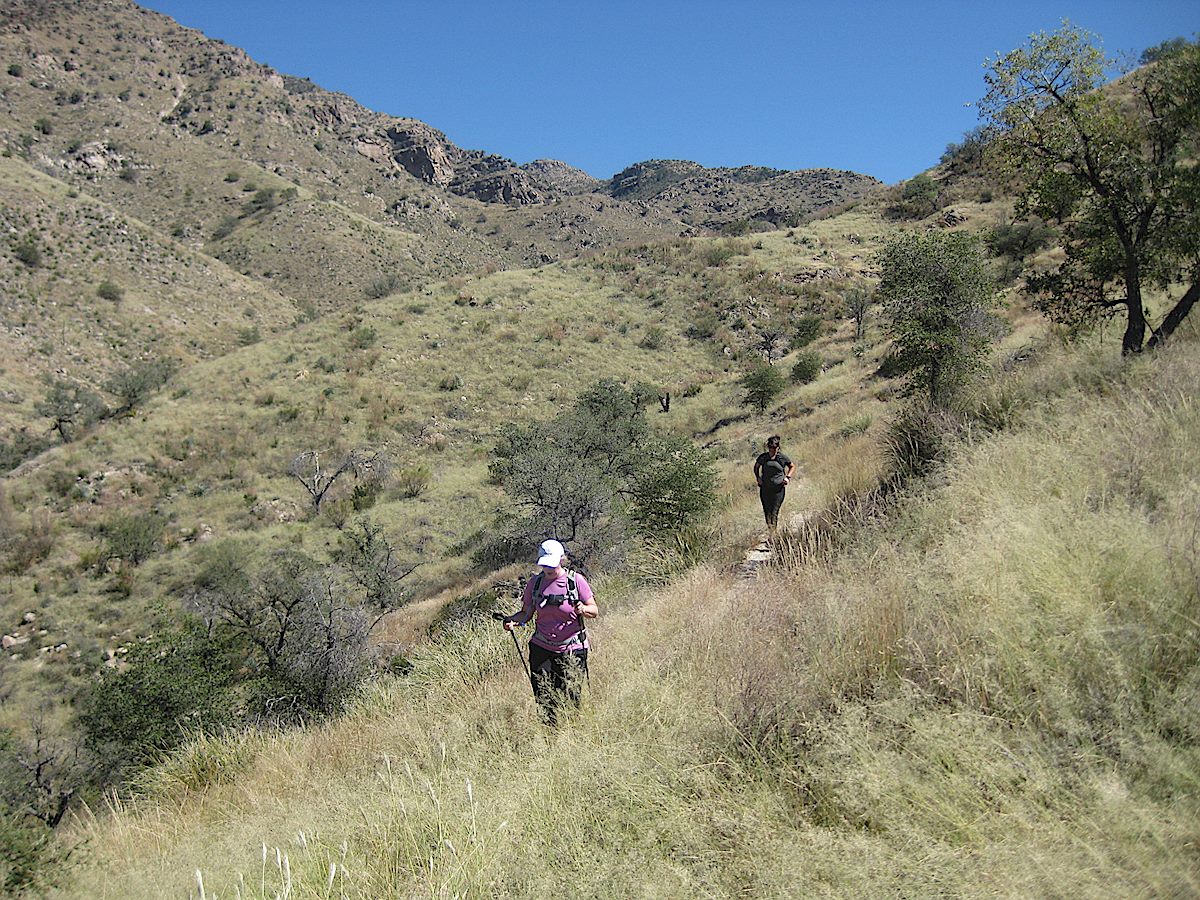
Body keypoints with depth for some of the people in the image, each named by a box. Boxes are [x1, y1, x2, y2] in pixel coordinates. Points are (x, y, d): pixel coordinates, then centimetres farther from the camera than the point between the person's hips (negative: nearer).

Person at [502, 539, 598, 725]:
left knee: (570, 699, -2)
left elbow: (595, 611, -3)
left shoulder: (576, 580, -6)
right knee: (543, 700, 3)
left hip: (572, 650, -3)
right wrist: (512, 620, -11)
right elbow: (527, 613, 9)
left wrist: (583, 609, -25)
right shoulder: (535, 583, 2)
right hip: (541, 648, 3)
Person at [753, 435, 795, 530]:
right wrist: (757, 477, 8)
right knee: (767, 511, 2)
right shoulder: (763, 457, 4)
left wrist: (788, 477, 2)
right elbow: (756, 466, 23)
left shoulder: (782, 458, -1)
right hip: (765, 488, 2)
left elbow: (793, 466, 16)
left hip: (778, 489, -2)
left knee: (774, 512, -8)